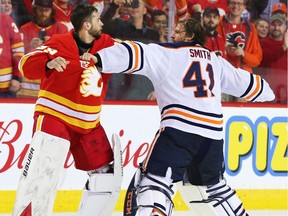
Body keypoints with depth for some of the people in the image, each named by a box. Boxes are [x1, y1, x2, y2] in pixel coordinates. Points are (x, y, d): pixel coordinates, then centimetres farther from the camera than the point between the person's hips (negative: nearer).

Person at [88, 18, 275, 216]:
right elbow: (242, 81, 34)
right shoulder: (215, 60, 23)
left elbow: (136, 54, -6)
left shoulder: (166, 53, 8)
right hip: (213, 132, 6)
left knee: (154, 180, -11)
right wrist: (266, 92, 54)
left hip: (180, 127, -6)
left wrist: (97, 59, -15)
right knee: (213, 185, 27)